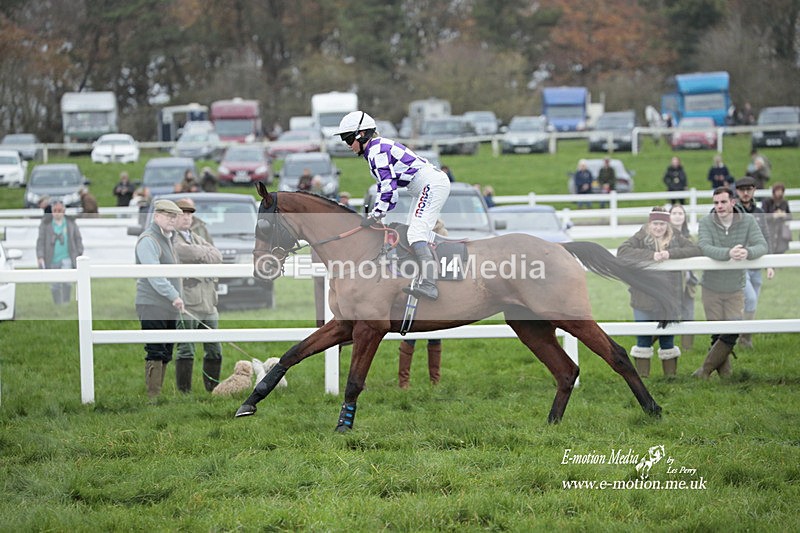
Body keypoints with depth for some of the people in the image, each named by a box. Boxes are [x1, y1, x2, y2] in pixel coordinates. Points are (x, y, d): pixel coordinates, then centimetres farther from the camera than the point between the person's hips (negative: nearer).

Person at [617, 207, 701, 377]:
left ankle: (671, 375, 21)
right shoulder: (641, 238, -3)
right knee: (643, 341, 7)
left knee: (668, 342, 12)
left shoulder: (676, 239, 4)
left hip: (669, 300, 2)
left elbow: (697, 250, -7)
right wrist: (651, 255, -26)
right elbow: (622, 251, -18)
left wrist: (671, 253, -19)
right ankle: (642, 379, 14)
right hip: (644, 302, -2)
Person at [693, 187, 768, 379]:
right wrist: (728, 253, -44)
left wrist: (748, 252, -40)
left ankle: (705, 370, 5)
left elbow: (762, 246, -15)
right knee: (717, 335, 5)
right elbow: (704, 247, -26)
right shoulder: (706, 223, -10)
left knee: (732, 334, -6)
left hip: (735, 289, 1)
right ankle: (725, 373, 18)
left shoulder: (748, 221, -6)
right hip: (711, 289, -1)